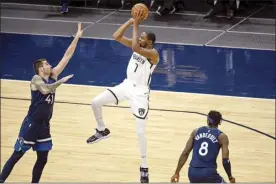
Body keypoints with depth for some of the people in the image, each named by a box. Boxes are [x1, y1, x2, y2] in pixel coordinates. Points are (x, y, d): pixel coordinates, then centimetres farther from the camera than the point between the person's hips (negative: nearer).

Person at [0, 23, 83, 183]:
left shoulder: (53, 76, 5)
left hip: (44, 125, 7)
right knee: (17, 155, -1)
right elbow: (45, 89, -37)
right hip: (31, 124, -7)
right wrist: (60, 82, -41)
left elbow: (67, 57, 3)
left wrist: (77, 37, -1)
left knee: (42, 159, 10)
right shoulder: (36, 79, -14)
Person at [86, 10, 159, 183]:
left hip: (140, 92, -7)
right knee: (96, 102, 0)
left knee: (141, 132, -6)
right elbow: (116, 36, -5)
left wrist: (136, 25, -32)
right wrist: (131, 21, -14)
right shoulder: (139, 46, 0)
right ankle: (102, 131, 27)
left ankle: (144, 167, 7)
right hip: (127, 85, 7)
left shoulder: (153, 54, -22)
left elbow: (135, 48, -40)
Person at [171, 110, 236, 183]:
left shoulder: (196, 132, 13)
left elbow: (185, 153, 9)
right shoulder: (222, 136, 4)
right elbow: (225, 160, -5)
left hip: (193, 172, 4)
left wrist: (176, 173, 13)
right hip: (209, 173, -4)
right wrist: (230, 177, 11)